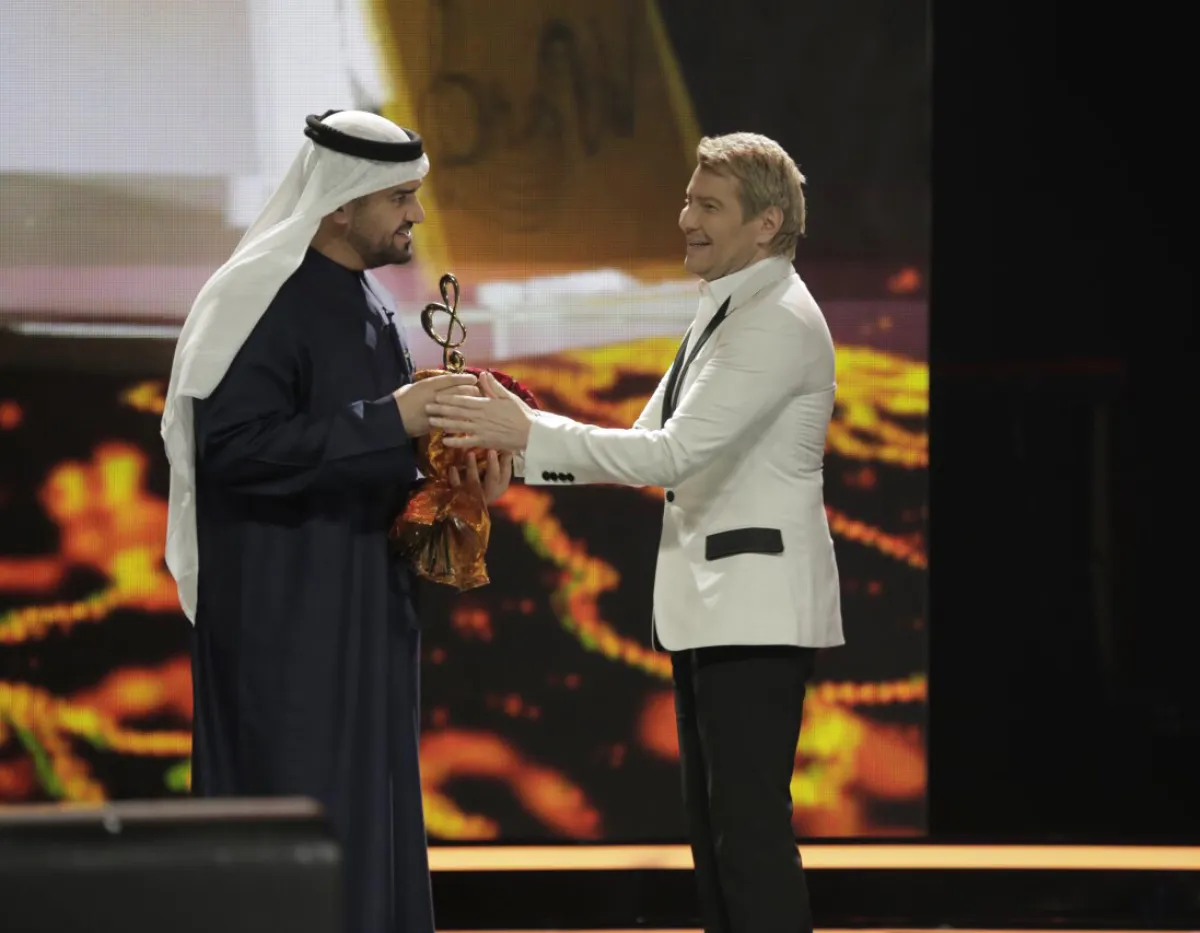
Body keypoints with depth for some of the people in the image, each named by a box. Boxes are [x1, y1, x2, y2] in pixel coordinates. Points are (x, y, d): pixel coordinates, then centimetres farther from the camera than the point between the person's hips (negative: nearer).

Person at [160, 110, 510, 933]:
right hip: (284, 617, -9)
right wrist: (387, 420, -24)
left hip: (365, 609, 9)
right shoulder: (261, 301, -15)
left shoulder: (370, 303, 13)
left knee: (370, 822, 10)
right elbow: (234, 446, -24)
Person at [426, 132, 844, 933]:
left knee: (751, 822, -12)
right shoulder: (726, 314, 17)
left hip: (758, 607, -10)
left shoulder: (780, 321, -15)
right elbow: (655, 448, 16)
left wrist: (531, 433, -21)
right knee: (714, 820, 11)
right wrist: (520, 445, 4)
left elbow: (674, 450, -22)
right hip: (712, 605, 10)